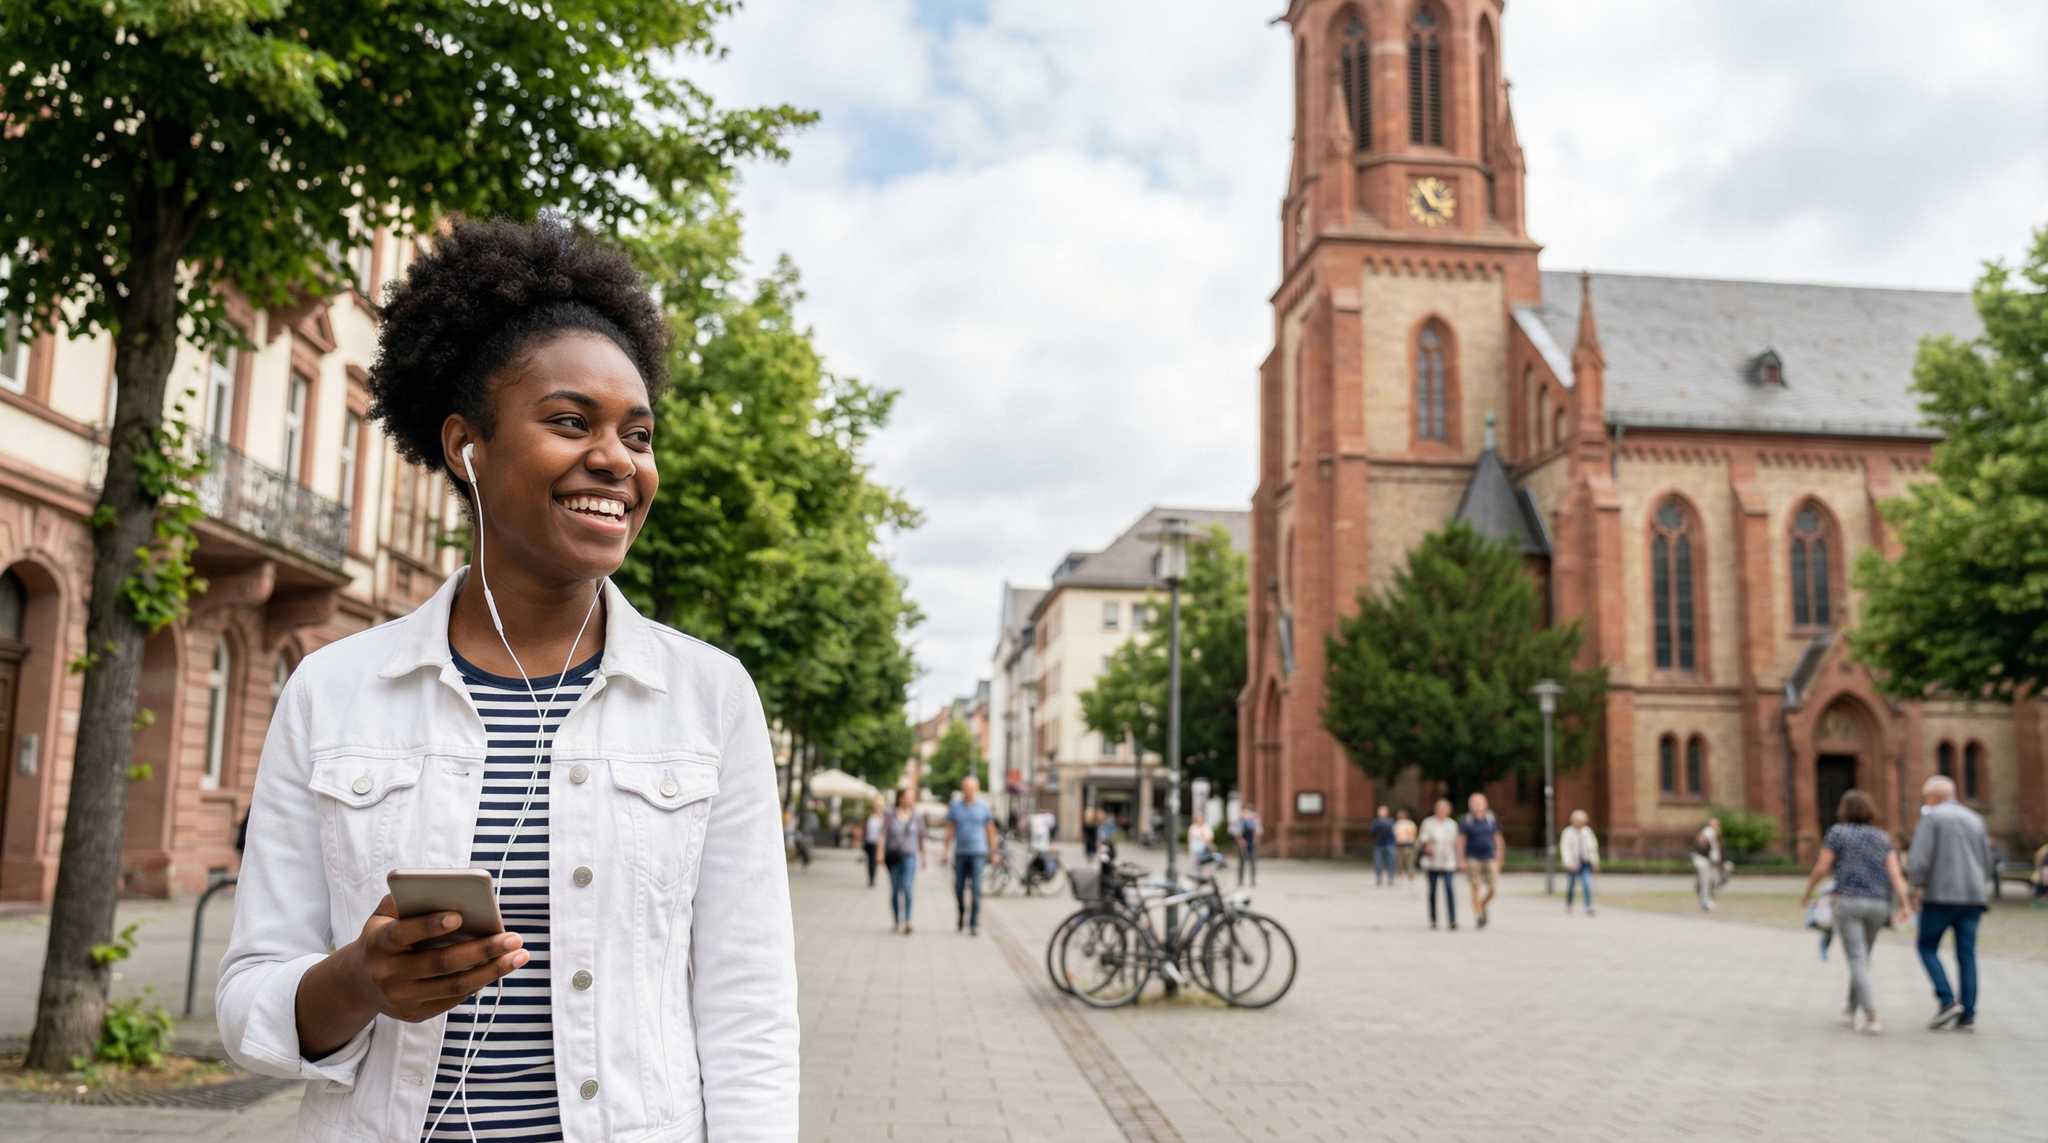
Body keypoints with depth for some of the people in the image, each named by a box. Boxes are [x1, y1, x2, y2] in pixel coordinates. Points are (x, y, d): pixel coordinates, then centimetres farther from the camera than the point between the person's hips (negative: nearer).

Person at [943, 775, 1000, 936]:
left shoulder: (983, 805, 1)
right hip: (960, 853, 2)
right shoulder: (954, 806, 5)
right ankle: (961, 915, 31)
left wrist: (993, 852, 4)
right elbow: (950, 830, 8)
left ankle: (974, 924, -5)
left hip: (978, 853, -2)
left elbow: (990, 830, 6)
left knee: (975, 888, -9)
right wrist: (946, 851, 2)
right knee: (958, 888, 6)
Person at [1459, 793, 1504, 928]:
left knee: (1493, 888, -3)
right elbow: (1460, 841, -3)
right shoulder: (1466, 822, -3)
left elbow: (1497, 840, 11)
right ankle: (1478, 916, 3)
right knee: (1476, 888, -4)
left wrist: (1498, 859, 8)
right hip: (1473, 860, -2)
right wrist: (1462, 861, -10)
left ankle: (1483, 906, 25)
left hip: (1489, 859, 2)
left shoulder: (1491, 820, 5)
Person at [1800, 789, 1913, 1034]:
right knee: (1862, 957, 21)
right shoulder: (1882, 837, 11)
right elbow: (1894, 872, -2)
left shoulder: (1837, 832, 0)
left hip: (1848, 902, -4)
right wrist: (1903, 904, -8)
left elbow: (1821, 868, -4)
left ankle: (1871, 1017, -18)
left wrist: (1807, 892, 11)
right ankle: (1851, 1009, 32)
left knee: (1857, 961, -6)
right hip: (1877, 906, 4)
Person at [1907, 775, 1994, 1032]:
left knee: (1928, 947, 9)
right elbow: (1986, 863, 17)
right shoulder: (1974, 819, 14)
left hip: (1941, 895, -5)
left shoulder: (1931, 818, -4)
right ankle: (1967, 1016, 2)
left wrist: (1918, 887, 1)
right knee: (1967, 955, 6)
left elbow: (1918, 859, -13)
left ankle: (1947, 1001, -6)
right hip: (1973, 896, 5)